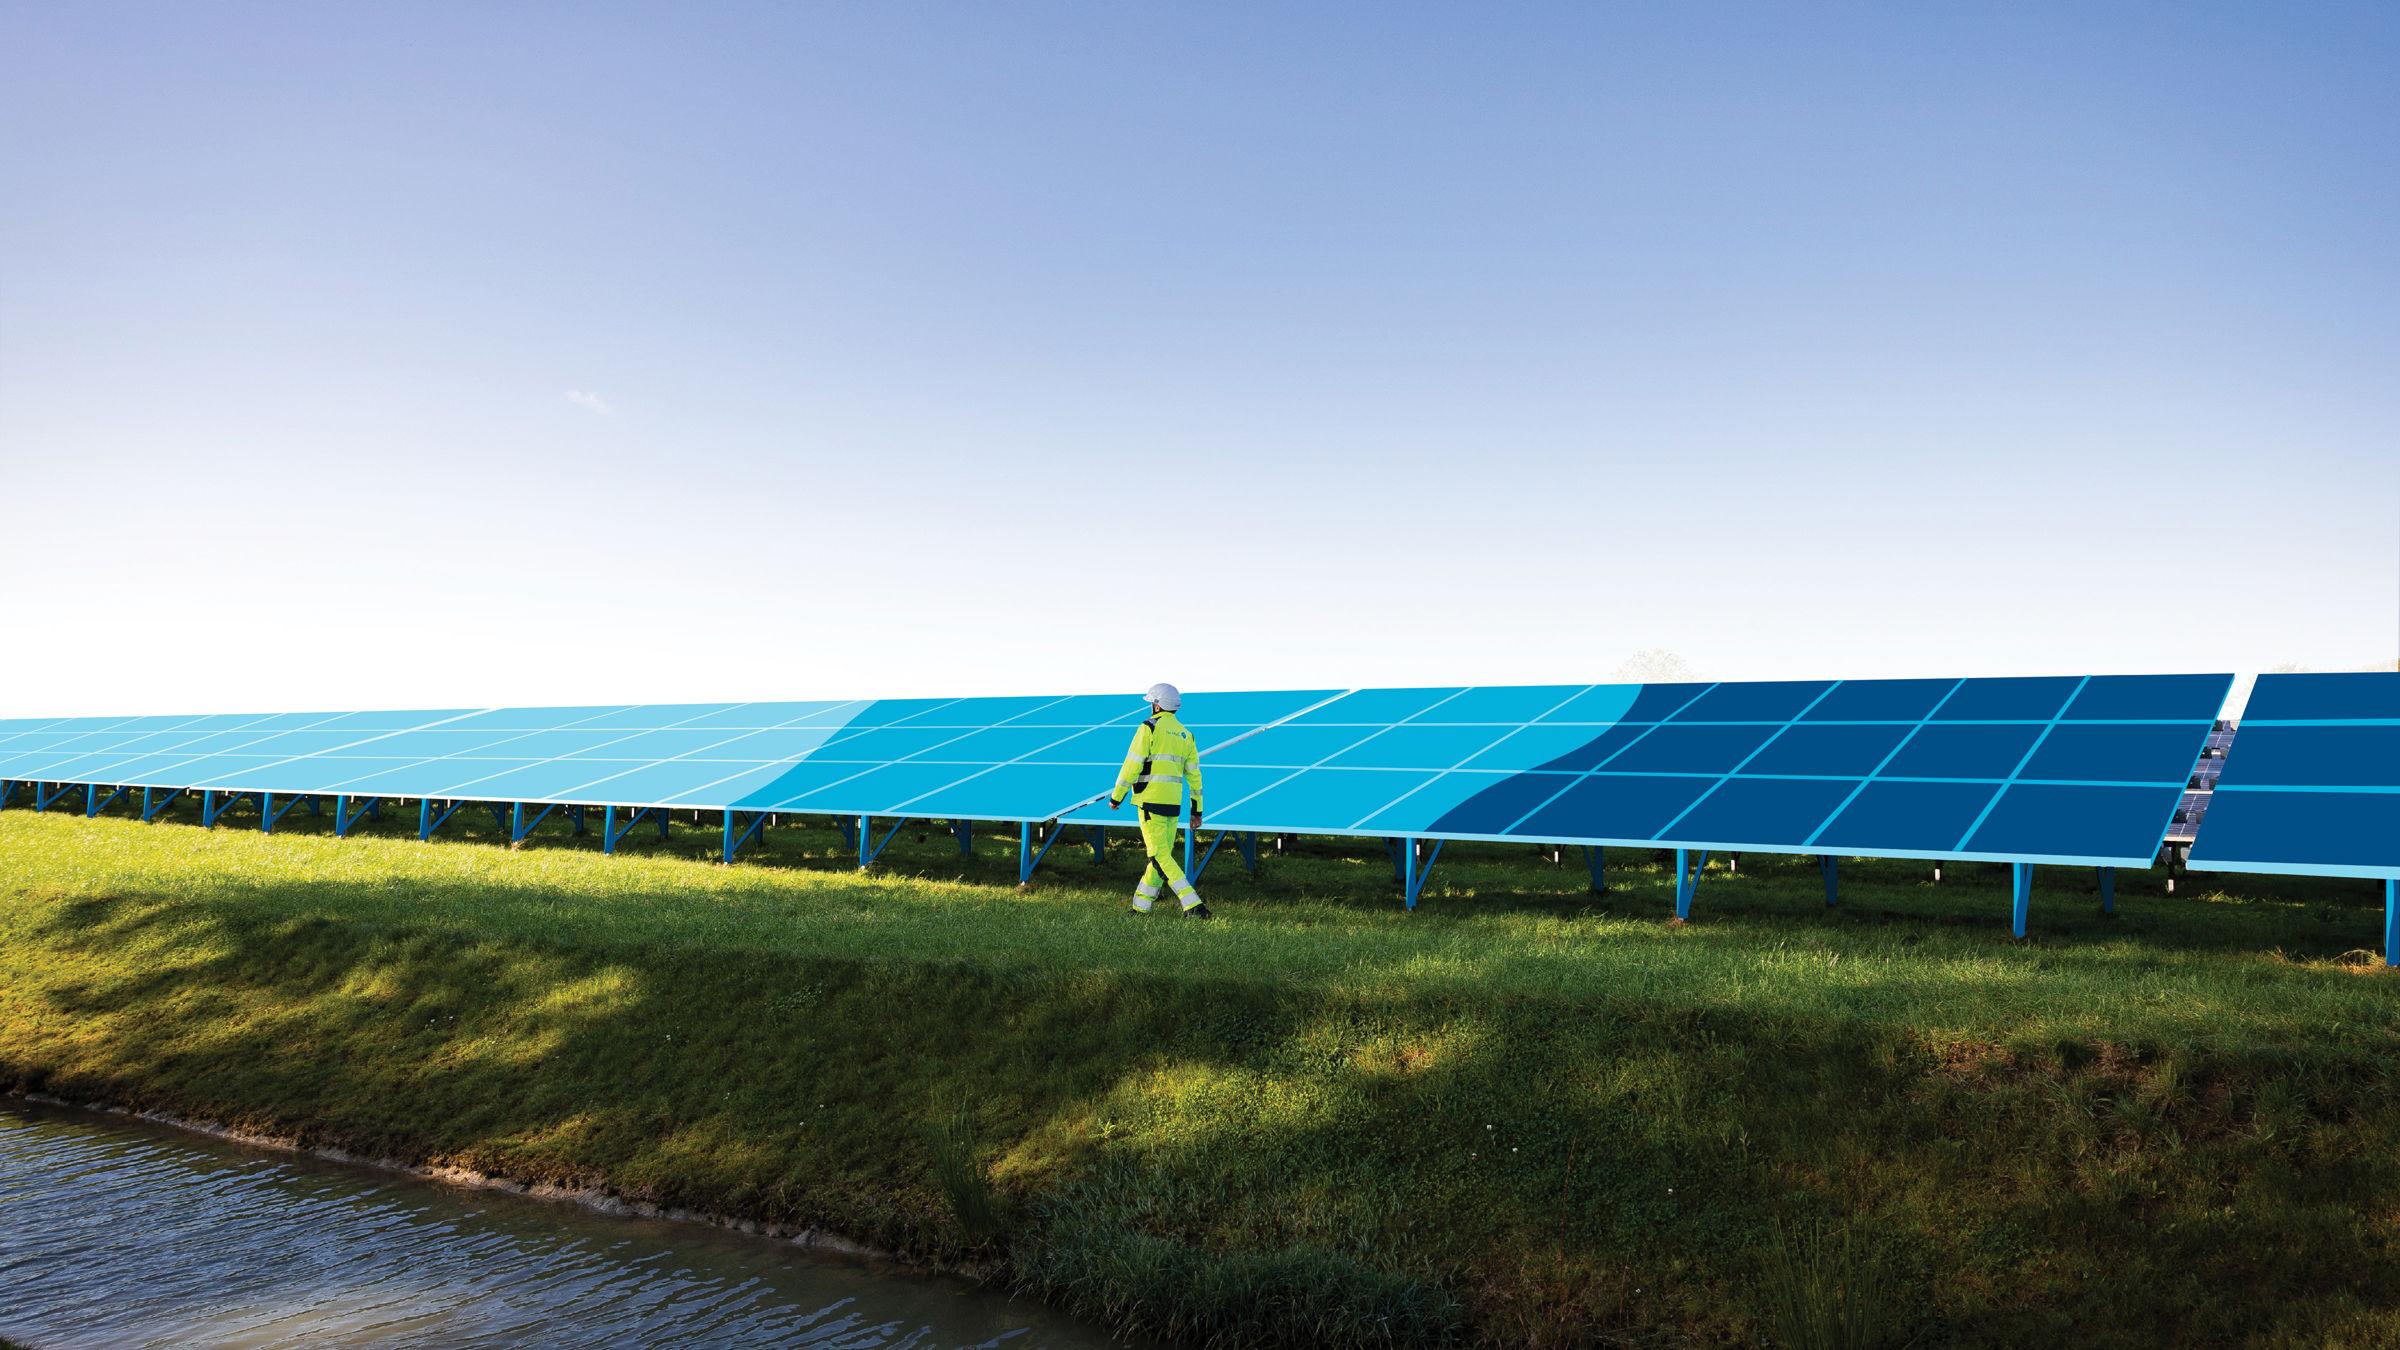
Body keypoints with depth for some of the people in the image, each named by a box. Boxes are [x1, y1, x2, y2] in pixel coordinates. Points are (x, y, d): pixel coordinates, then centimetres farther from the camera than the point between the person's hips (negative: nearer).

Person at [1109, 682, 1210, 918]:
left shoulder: (1149, 728, -6)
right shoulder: (1185, 735, 14)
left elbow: (1132, 765, -10)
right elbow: (1194, 775, 13)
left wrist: (1116, 797, -1)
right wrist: (1196, 811, 16)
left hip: (1151, 799, -7)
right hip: (1174, 802, 7)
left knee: (1159, 856, -6)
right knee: (1162, 854, 14)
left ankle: (1193, 905, -17)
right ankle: (1141, 905, 22)